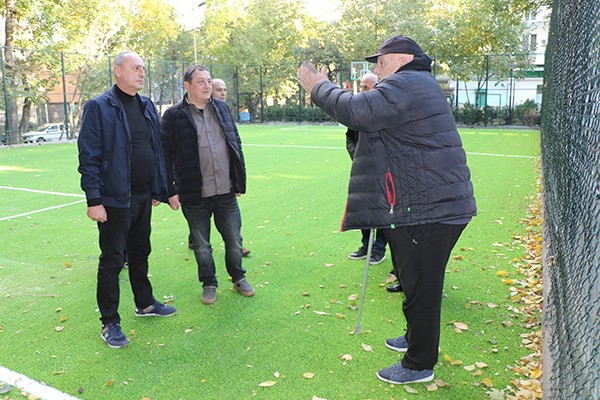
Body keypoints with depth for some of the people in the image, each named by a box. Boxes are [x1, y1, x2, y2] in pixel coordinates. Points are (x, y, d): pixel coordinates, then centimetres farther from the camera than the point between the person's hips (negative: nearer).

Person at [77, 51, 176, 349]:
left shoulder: (147, 106, 10)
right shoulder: (98, 107, -10)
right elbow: (89, 157, -13)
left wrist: (159, 189, 12)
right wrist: (94, 200, -16)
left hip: (143, 196, 6)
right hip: (115, 199, -6)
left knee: (140, 253, 20)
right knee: (112, 261, 3)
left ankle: (145, 304, 37)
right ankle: (109, 323, 16)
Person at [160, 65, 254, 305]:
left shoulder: (222, 108, 9)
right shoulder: (174, 116, -5)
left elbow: (236, 144, 13)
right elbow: (166, 156, -4)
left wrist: (240, 180, 11)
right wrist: (171, 191, -8)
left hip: (226, 192, 3)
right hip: (194, 195, -3)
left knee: (234, 240, 13)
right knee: (201, 245, 11)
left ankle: (238, 278, 35)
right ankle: (208, 284, 31)